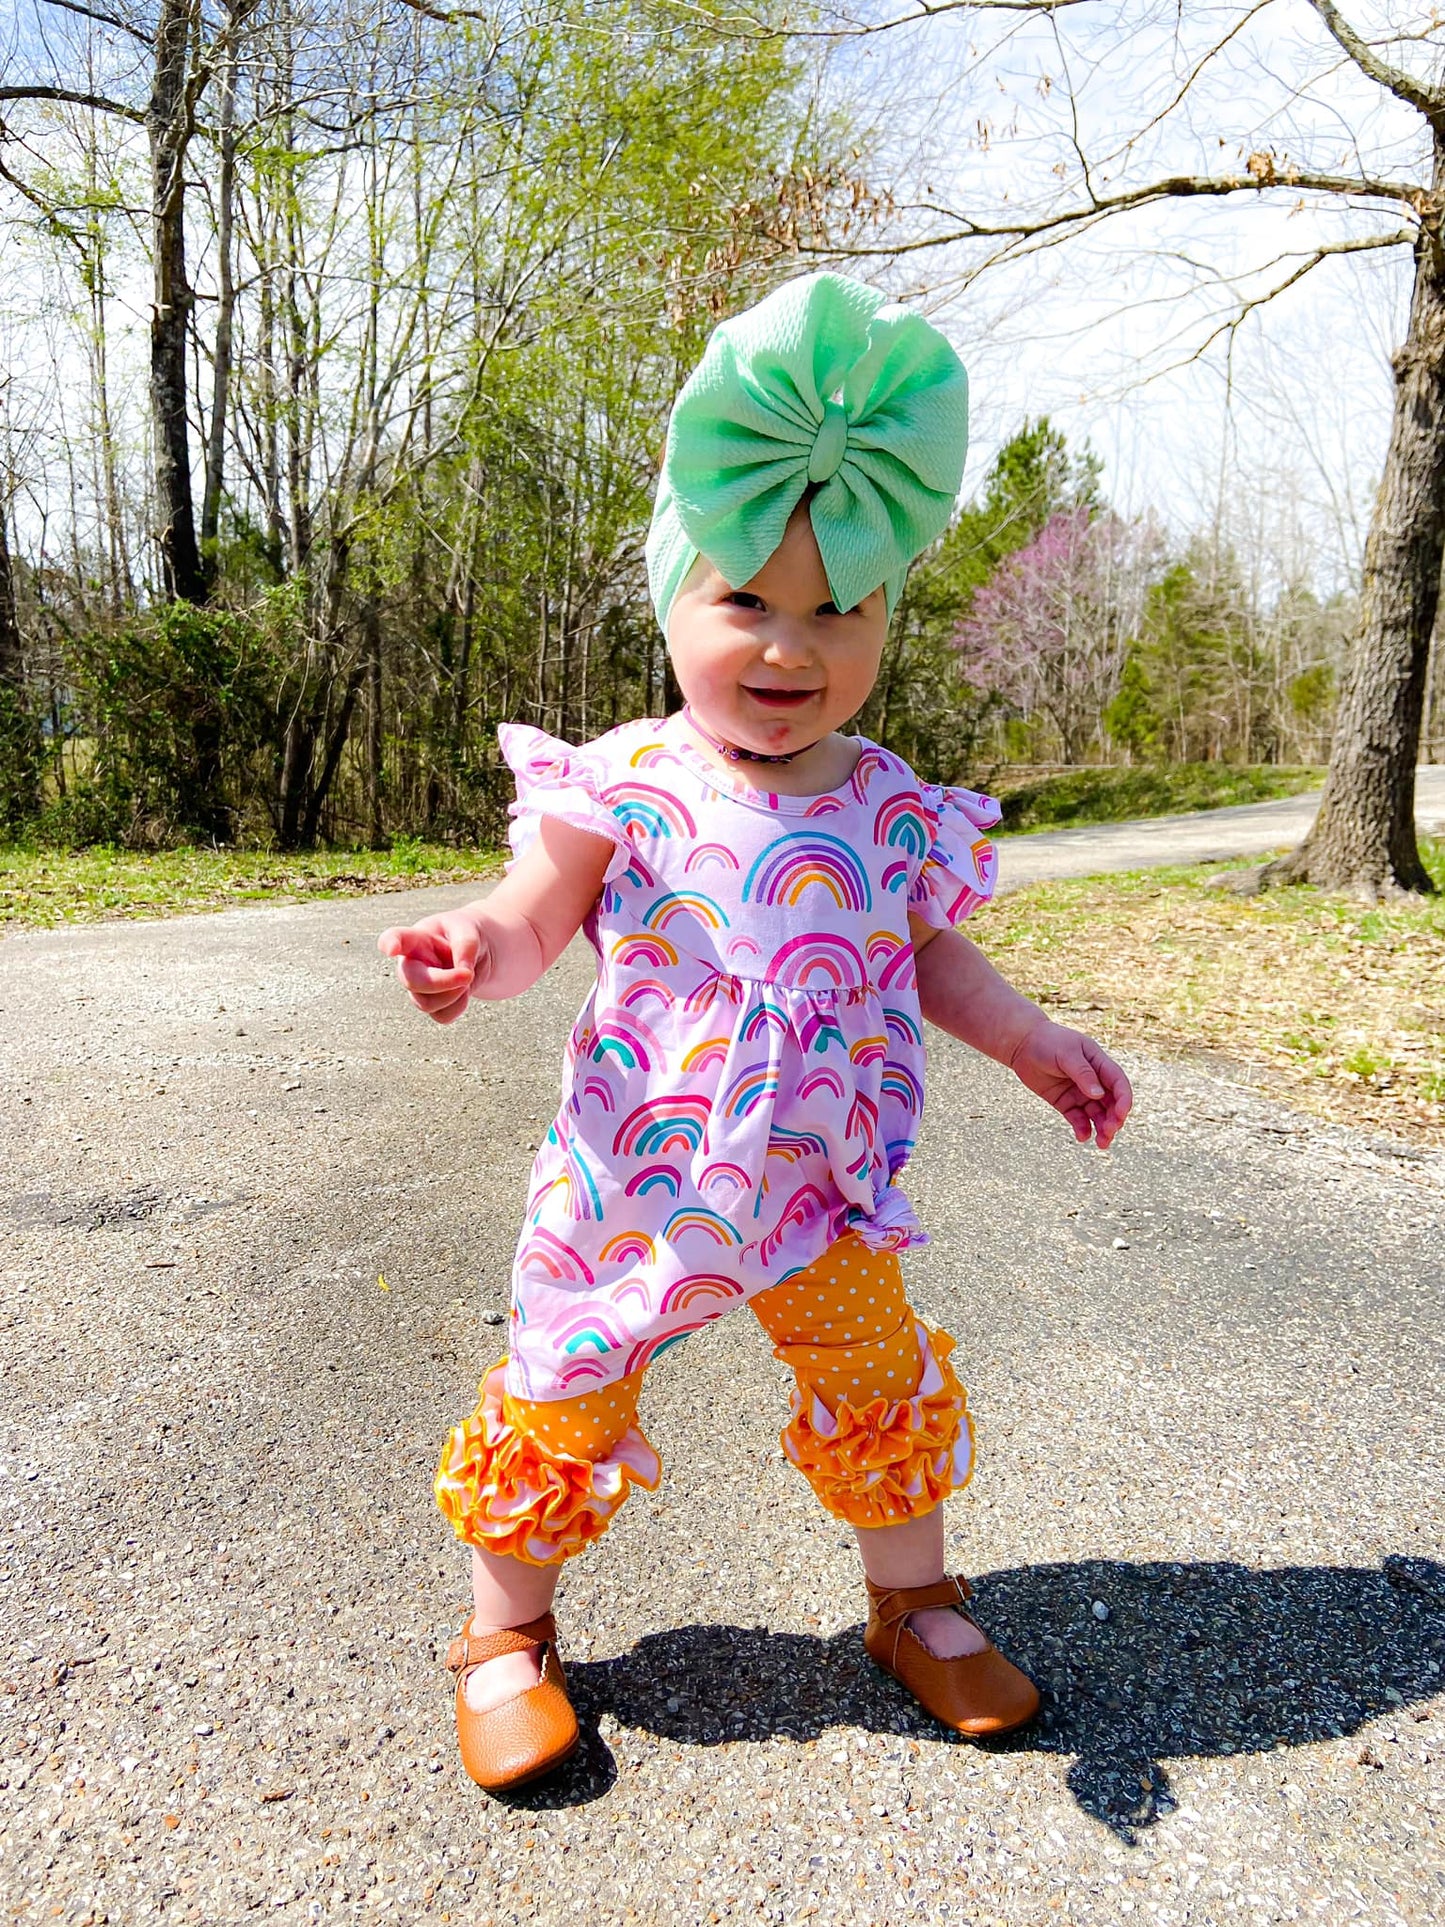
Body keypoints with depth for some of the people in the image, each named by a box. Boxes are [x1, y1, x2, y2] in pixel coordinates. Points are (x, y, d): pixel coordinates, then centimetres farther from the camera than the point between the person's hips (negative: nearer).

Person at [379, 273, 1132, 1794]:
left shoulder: (892, 808, -2)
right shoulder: (625, 784, -11)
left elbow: (925, 955, 11)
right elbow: (535, 918, -8)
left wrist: (1026, 1038, 6)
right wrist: (476, 949, -29)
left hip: (817, 1170, 3)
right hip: (640, 1168, -2)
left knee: (881, 1375, 11)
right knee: (566, 1391, 8)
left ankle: (913, 1600, 39)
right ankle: (505, 1633, 34)